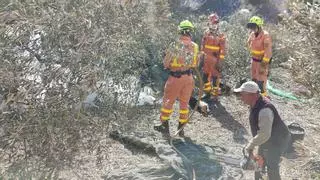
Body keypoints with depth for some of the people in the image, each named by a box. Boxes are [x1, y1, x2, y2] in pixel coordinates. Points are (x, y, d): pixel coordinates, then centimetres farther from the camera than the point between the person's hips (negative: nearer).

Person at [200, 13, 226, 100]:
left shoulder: (221, 36, -8)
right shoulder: (206, 33, 5)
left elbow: (222, 50, -8)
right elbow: (202, 47, 10)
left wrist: (219, 62, -12)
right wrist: (202, 58, 7)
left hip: (215, 60, -4)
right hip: (206, 59, 5)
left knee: (215, 77, 2)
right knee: (205, 76, 11)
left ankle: (215, 93, 13)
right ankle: (207, 91, 26)